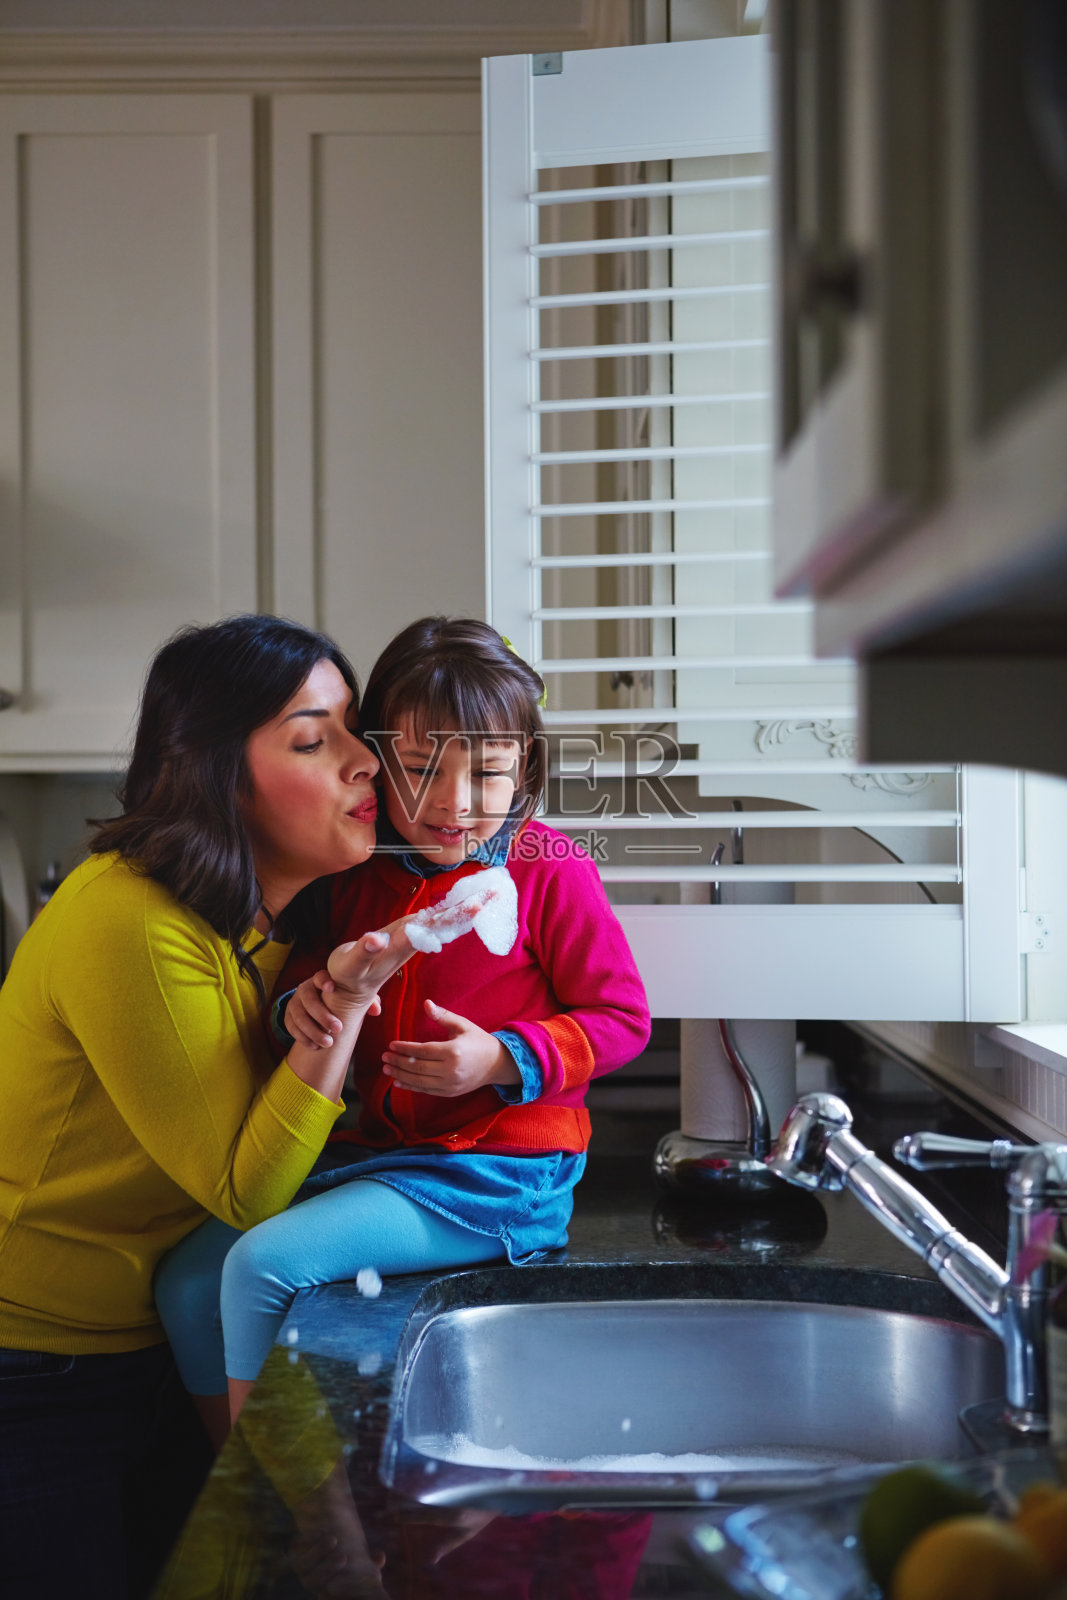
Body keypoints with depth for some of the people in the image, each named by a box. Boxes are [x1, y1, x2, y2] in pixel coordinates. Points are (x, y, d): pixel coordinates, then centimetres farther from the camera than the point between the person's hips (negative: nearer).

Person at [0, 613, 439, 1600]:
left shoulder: (284, 917, 0)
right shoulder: (128, 925, -27)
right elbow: (244, 1194, -23)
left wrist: (331, 1001, -10)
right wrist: (343, 1007, -31)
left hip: (151, 1357, 8)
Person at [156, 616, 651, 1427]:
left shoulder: (550, 871, -10)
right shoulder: (358, 872, 5)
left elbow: (621, 1018, -5)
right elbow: (309, 968, 18)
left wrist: (506, 1059, -20)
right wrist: (304, 1003, -7)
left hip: (493, 1173, -7)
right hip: (374, 1147, 7)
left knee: (263, 1265, -19)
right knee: (187, 1284, 0)